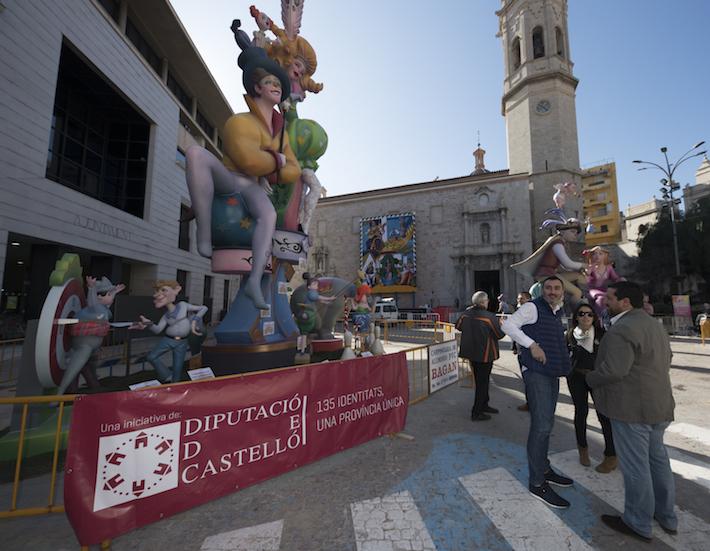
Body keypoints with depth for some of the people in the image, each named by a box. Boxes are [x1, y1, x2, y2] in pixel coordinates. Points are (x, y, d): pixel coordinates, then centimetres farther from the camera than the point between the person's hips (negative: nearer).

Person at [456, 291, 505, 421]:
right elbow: (499, 335, -12)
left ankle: (484, 405, 37)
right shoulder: (490, 317, -21)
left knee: (480, 380, 22)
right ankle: (476, 413, 12)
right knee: (483, 382, 5)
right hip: (485, 354, -6)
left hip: (471, 352, 6)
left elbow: (458, 326, 12)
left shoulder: (466, 314, -3)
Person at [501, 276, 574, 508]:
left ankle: (544, 469, 34)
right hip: (536, 372, -9)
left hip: (553, 373, 9)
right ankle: (537, 483, 2)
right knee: (541, 425, -9)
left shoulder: (557, 313, 14)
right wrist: (532, 345, -24)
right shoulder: (533, 307, -9)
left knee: (546, 423, 18)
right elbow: (507, 325, -19)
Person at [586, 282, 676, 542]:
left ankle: (639, 524, 18)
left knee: (635, 466, 4)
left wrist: (590, 378, -10)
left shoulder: (622, 330, -22)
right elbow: (666, 359, 23)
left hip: (632, 408, -10)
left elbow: (613, 371, -26)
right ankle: (666, 517, 37)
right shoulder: (655, 325, 11)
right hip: (659, 405, 10)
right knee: (657, 459, 22)